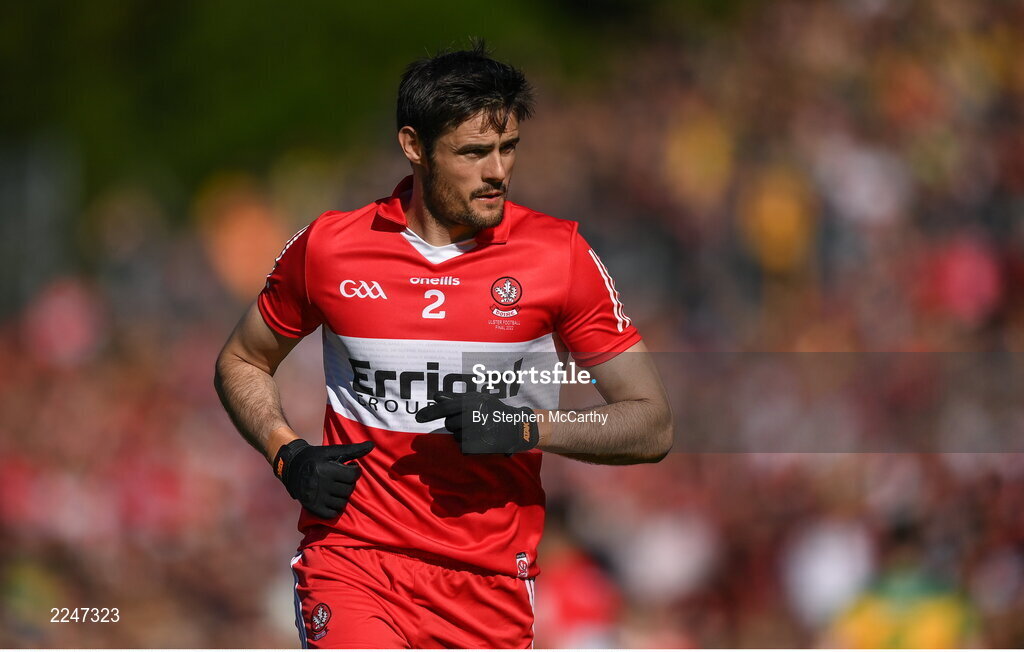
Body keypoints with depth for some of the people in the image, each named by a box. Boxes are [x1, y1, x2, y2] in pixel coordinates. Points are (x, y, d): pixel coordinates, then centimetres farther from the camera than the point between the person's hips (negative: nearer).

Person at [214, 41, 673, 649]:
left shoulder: (559, 254, -2)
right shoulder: (328, 246, 0)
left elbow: (652, 426, 0)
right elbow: (241, 363, 18)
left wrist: (528, 427, -16)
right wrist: (288, 456, -1)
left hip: (491, 586, 2)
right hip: (353, 558, -2)